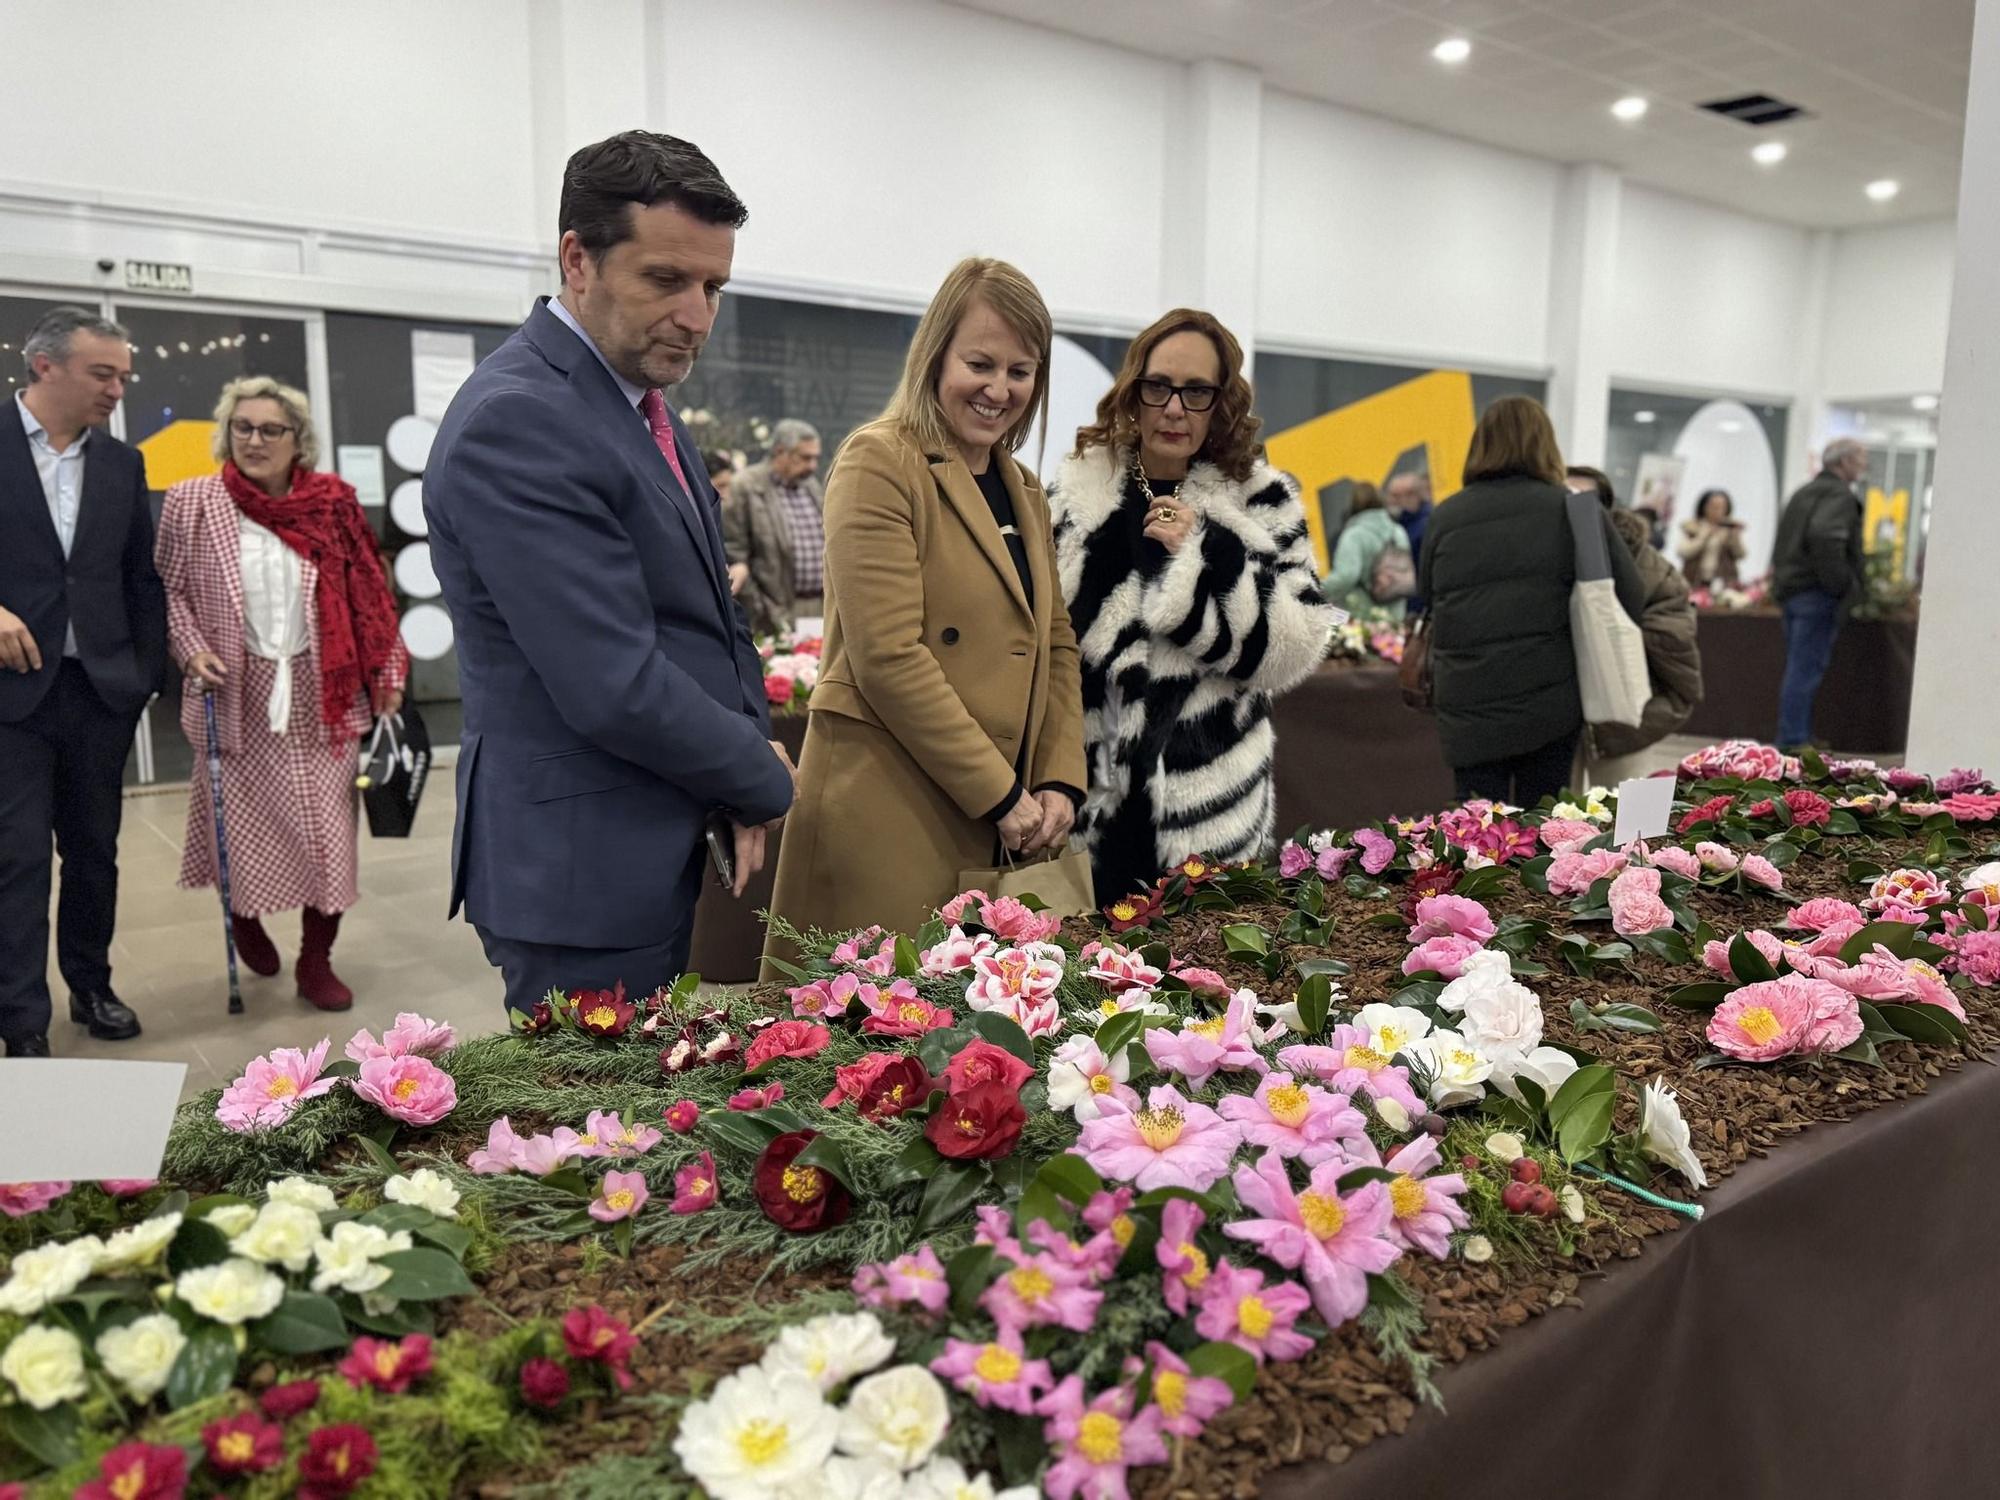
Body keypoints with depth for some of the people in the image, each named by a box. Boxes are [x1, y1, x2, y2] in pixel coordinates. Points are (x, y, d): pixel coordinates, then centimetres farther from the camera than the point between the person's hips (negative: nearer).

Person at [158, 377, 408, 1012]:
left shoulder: (331, 502, 2)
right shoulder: (192, 502, -1)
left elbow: (365, 595, 5)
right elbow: (169, 590, 5)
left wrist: (387, 672, 3)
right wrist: (193, 651, -11)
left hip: (321, 697, 1)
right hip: (239, 698, -1)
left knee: (328, 830, 1)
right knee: (245, 823, 9)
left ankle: (317, 960, 14)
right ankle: (244, 917, 41)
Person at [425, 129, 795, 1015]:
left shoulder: (640, 402, 10)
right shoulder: (516, 422, -20)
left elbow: (707, 615, 13)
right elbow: (616, 689, -25)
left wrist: (740, 789, -2)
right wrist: (766, 782, -9)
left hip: (659, 857, 9)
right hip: (582, 874, -9)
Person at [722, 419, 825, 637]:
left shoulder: (811, 484, 16)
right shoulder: (746, 488, -6)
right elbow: (733, 555, -8)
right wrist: (760, 614, -10)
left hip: (824, 609, 6)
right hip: (778, 612, -6)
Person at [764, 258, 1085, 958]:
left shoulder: (1024, 489, 17)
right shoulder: (880, 462, -8)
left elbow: (1056, 644, 16)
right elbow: (888, 655, -16)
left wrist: (1059, 782, 1)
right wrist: (1001, 795, -13)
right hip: (888, 821, -7)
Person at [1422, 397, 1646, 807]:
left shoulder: (1445, 516, 3)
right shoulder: (1573, 510, 0)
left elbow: (1426, 598, 13)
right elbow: (1630, 596, 0)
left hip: (1467, 710, 1)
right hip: (1550, 704, 0)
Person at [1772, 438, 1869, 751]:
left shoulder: (1805, 492, 20)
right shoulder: (1840, 495, -10)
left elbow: (1783, 544, 24)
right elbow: (1824, 537, -27)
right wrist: (1842, 584, -19)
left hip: (1790, 590, 9)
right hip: (1817, 594, -9)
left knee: (1798, 669, 14)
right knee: (1806, 670, -8)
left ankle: (1794, 740, 18)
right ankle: (1794, 742, -7)